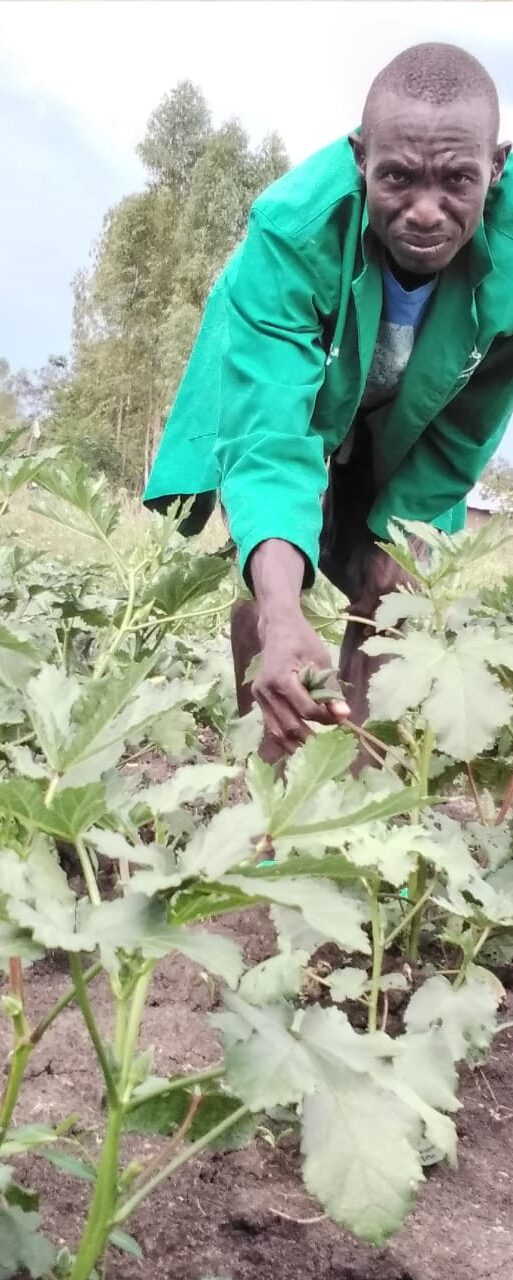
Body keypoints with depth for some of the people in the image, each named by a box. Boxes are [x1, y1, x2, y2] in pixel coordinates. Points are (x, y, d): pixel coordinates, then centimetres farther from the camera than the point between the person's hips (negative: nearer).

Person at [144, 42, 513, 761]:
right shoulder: (293, 229, -42)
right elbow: (269, 431, -50)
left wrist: (394, 532, -12)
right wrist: (280, 615, -64)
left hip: (406, 428, 3)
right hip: (295, 392, -2)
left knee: (384, 591, 4)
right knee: (271, 586, -16)